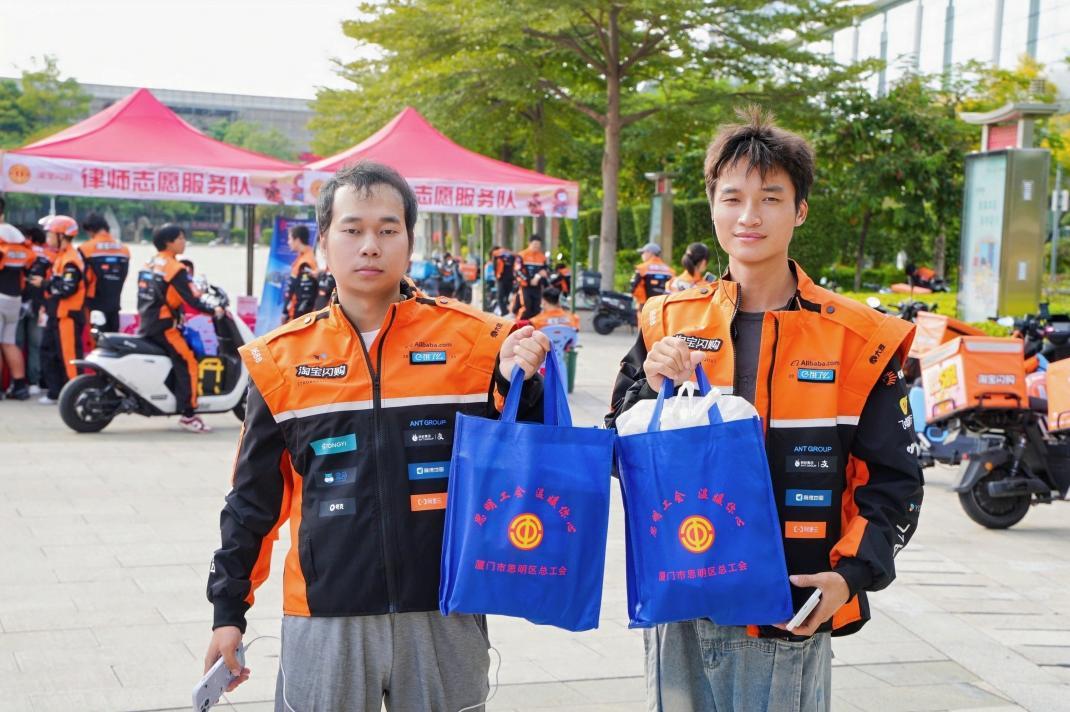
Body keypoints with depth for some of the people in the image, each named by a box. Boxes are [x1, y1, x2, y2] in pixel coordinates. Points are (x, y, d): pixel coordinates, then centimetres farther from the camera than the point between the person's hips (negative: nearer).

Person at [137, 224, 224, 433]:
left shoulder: (150, 265, 14)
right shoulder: (175, 268, -12)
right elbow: (190, 299, -16)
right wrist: (213, 311, -6)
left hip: (146, 325, 10)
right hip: (164, 326, -10)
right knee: (187, 363, -12)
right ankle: (188, 414, -18)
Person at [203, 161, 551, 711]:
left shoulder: (474, 341, -2)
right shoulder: (282, 358, 2)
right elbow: (253, 498, 9)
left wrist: (520, 386, -15)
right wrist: (228, 609, 9)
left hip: (444, 615, 0)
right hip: (324, 619, 1)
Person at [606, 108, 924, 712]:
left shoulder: (858, 339, -4)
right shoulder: (669, 322, 3)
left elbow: (893, 480, 0)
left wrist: (853, 572, -15)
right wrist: (651, 390, -13)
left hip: (794, 618, -2)